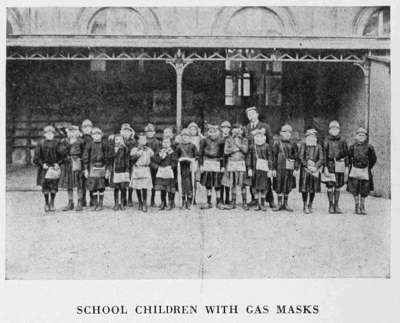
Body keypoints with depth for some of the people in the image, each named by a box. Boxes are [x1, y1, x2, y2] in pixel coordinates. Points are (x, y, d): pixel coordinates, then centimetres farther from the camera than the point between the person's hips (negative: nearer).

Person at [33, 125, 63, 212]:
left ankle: (52, 204, 12)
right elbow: (36, 157, 4)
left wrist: (58, 163, -6)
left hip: (54, 168, 0)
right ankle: (46, 204, 14)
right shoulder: (40, 144, 3)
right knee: (45, 187, -1)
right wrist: (42, 164, -9)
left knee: (54, 187, -3)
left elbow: (61, 156, 9)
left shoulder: (56, 144, 6)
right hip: (44, 168, 0)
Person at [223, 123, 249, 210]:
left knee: (242, 184, -3)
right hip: (231, 163, 1)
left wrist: (238, 144, -10)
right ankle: (233, 203, 11)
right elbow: (226, 151, -2)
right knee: (233, 184, 4)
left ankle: (244, 203, 2)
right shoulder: (228, 140, 9)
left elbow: (245, 150, -7)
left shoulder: (244, 140, 9)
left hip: (241, 163, -1)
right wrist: (235, 149, -7)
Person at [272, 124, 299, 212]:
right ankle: (279, 204, 11)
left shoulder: (293, 145, 6)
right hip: (280, 168, -2)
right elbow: (274, 157, 2)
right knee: (279, 186, 1)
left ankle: (285, 204, 17)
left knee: (288, 187, 6)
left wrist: (296, 169, 0)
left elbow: (296, 158, 7)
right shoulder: (277, 144, 2)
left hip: (289, 168, 2)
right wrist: (273, 168, -4)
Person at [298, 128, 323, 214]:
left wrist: (316, 167, -11)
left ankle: (310, 205, 17)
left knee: (313, 189, 3)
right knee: (304, 188, -6)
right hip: (305, 168, -2)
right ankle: (305, 206, 4)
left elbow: (321, 159, 5)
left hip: (315, 169, 2)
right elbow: (300, 157, -1)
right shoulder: (303, 145, 5)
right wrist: (307, 166, -10)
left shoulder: (318, 147, 10)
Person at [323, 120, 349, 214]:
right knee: (330, 186, -4)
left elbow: (346, 155, 7)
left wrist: (347, 167, 2)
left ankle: (336, 206, 13)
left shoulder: (342, 141, 5)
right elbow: (324, 154, -1)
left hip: (340, 166, 2)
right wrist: (325, 167, -8)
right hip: (330, 165, -2)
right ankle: (331, 206, 6)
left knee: (338, 186, 6)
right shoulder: (327, 141, 1)